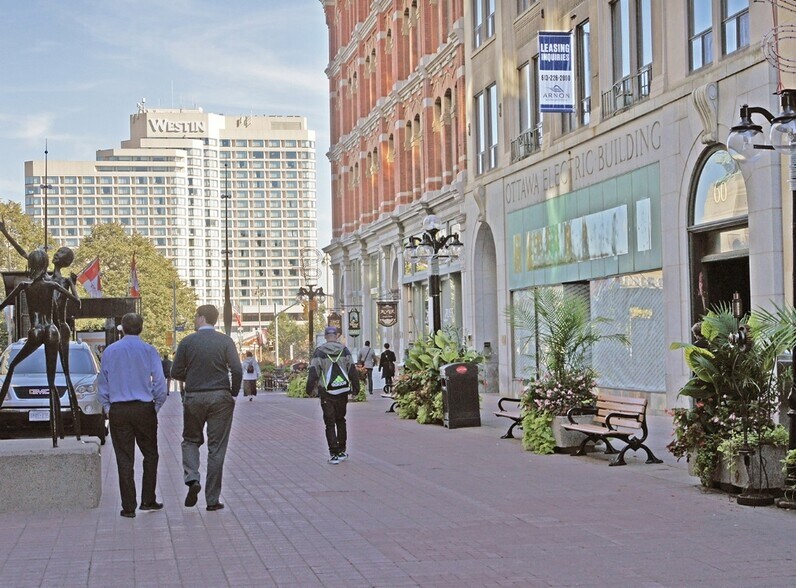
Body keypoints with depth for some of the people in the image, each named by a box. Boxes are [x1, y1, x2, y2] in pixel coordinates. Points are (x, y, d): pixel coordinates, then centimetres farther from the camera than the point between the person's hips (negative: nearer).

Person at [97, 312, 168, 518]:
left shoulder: (110, 351, 4)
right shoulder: (149, 351, -3)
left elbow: (102, 382, 8)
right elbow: (160, 382, -4)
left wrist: (107, 407, 14)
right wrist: (156, 406, 7)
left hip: (118, 410, 1)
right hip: (144, 409, -1)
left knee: (124, 459, 3)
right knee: (150, 455, 13)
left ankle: (129, 507, 3)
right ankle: (148, 500, 12)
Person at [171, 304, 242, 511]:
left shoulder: (187, 342, -1)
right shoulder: (225, 341, -2)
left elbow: (176, 373, -1)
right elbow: (237, 370, -9)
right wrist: (233, 393, 6)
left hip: (194, 398, 0)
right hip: (220, 398, 0)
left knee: (191, 440, 20)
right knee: (216, 448, 5)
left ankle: (192, 479, -6)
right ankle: (212, 499, 6)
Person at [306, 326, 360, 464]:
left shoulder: (319, 352, -5)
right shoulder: (344, 350, 2)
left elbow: (313, 373, -7)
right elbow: (353, 371, 2)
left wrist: (309, 389, 2)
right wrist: (356, 388, 11)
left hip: (326, 393, -2)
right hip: (342, 392, 2)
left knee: (330, 423, 2)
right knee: (340, 420, 17)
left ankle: (334, 454, -3)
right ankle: (342, 451, 18)